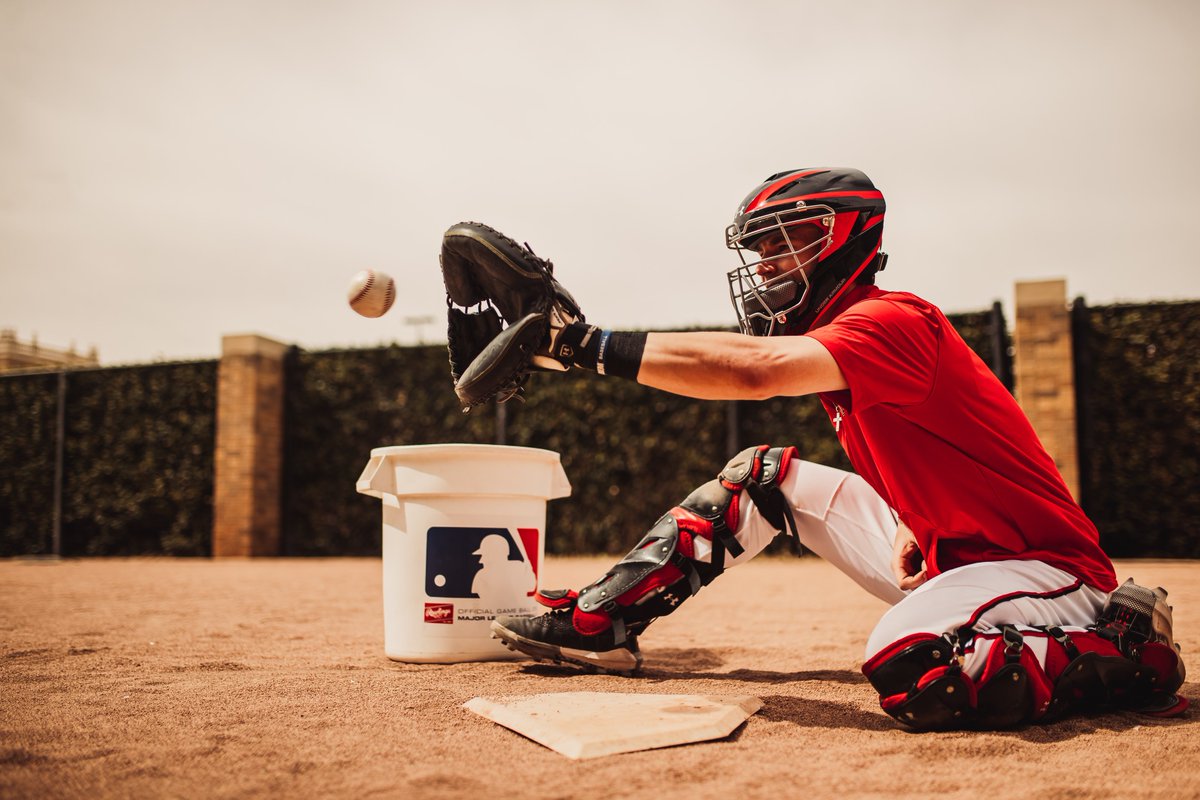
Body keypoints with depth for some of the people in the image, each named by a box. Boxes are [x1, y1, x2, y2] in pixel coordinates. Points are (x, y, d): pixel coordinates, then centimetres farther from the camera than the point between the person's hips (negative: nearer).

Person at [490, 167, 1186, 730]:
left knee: (911, 671, -37)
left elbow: (757, 369, -41)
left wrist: (594, 345, -37)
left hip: (1043, 566, -9)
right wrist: (909, 524, -4)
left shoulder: (890, 322, -22)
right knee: (766, 478, 4)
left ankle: (1124, 642, -10)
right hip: (938, 554, 9)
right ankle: (603, 623, 6)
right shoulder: (841, 333, 7)